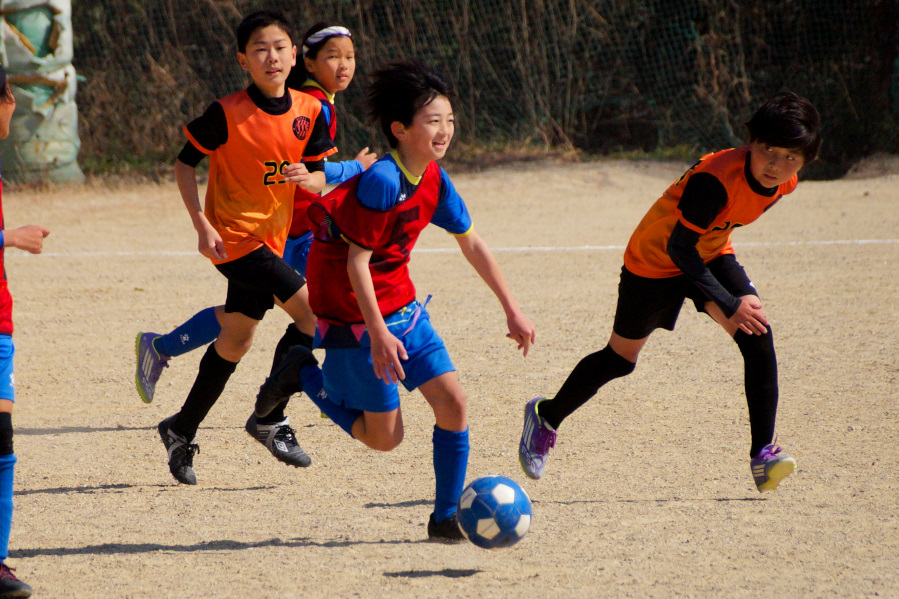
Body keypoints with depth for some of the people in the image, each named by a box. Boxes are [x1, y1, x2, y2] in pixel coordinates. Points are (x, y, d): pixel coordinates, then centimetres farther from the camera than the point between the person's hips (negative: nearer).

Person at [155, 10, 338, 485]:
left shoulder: (310, 112, 0)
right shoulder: (227, 114, -15)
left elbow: (320, 178, 7)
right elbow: (185, 164, -7)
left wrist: (307, 178, -18)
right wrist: (202, 225, -15)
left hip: (270, 239, 7)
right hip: (234, 235, -7)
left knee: (235, 341, 13)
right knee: (313, 314, -17)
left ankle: (181, 430, 27)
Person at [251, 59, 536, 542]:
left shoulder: (434, 180, 0)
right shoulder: (382, 181, -25)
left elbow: (472, 245, 12)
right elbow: (356, 262, -23)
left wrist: (512, 310, 13)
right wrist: (378, 334, -26)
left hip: (404, 308, 7)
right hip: (358, 319, -7)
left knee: (453, 404, -4)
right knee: (385, 437, 1)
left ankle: (446, 518, 8)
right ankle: (304, 375, 20)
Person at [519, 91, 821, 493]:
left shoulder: (784, 183, -14)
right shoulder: (717, 180, -39)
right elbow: (680, 247, -35)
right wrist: (727, 306, -40)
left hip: (710, 253, 6)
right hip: (655, 260, -6)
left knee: (758, 337, -17)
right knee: (621, 359, 10)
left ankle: (763, 453, -15)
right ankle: (547, 416, 36)